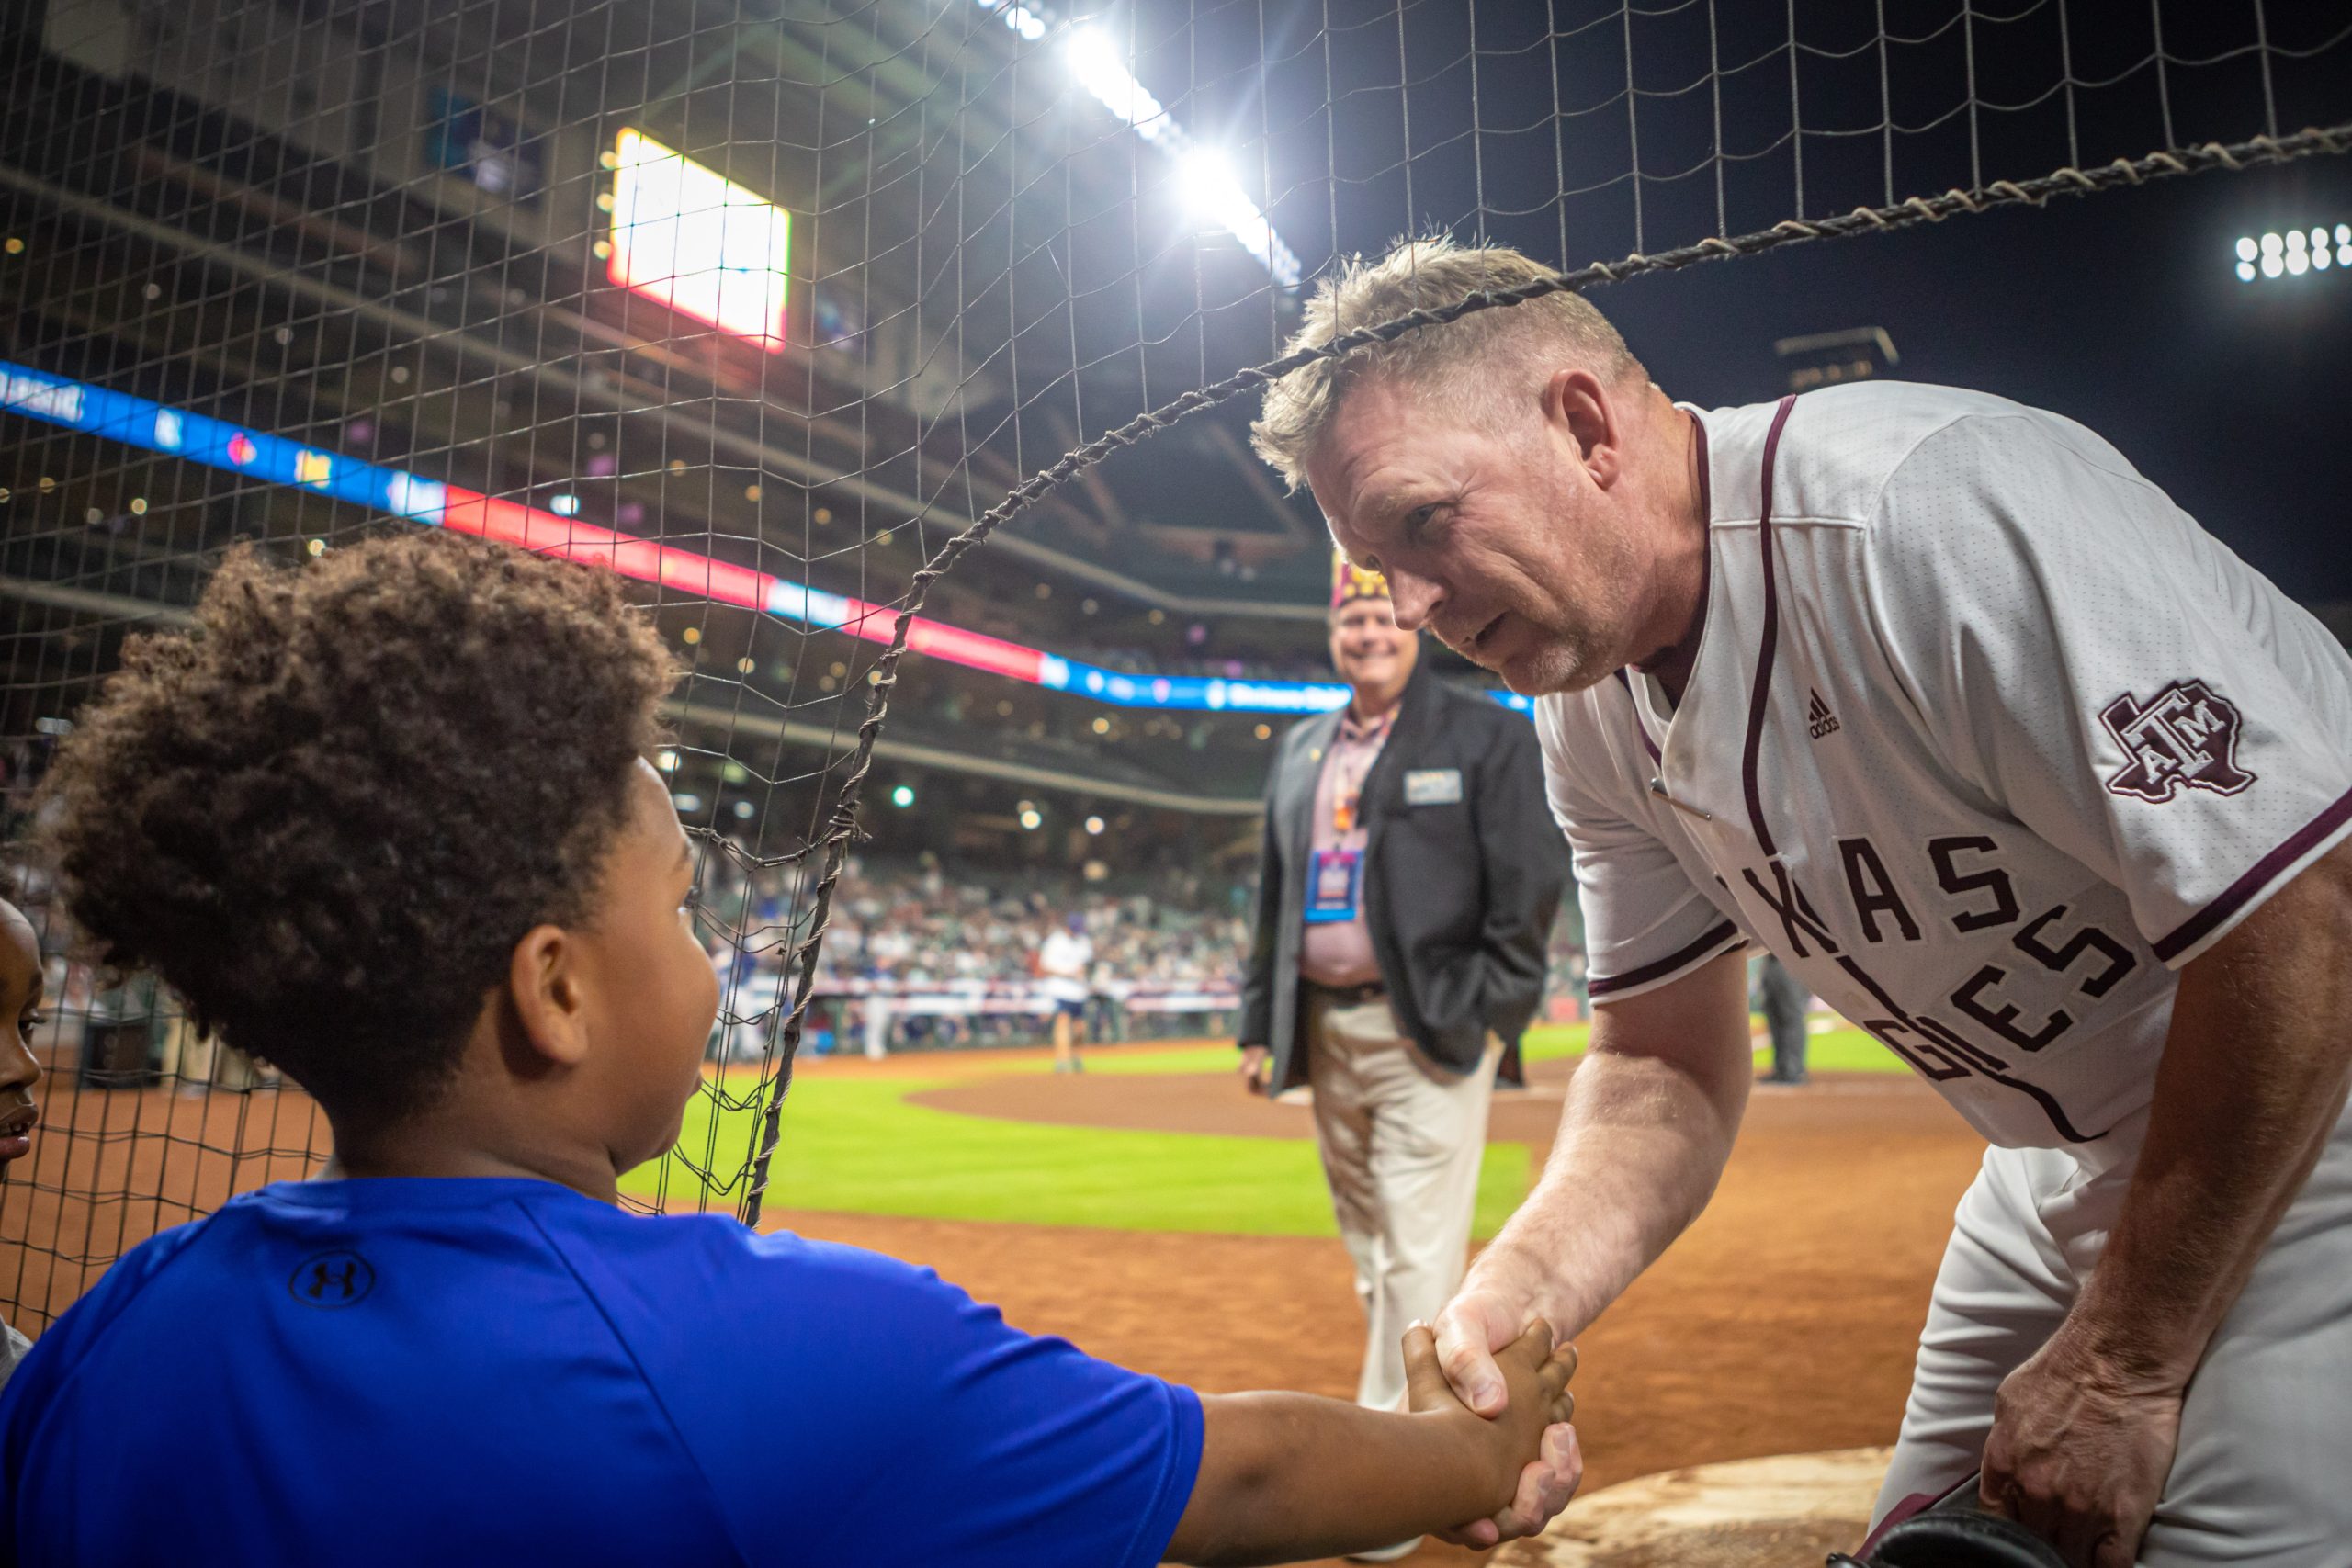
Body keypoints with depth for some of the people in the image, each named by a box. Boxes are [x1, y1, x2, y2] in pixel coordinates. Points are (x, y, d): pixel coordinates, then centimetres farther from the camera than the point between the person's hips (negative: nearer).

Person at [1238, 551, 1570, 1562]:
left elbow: (1531, 884, -6)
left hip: (1430, 1031, -6)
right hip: (1325, 1029, 6)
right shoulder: (1300, 752, 15)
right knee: (1368, 1248, 14)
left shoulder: (1486, 735, -1)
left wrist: (1493, 1017, -12)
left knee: (1418, 1250, -7)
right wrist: (1260, 1022, 13)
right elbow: (1273, 895, 18)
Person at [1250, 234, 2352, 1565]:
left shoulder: (1933, 508, -29)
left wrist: (2120, 1361, -18)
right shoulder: (1596, 716, -4)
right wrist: (1511, 1293, -19)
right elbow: (1667, 1065, 1)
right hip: (2085, 1153, 7)